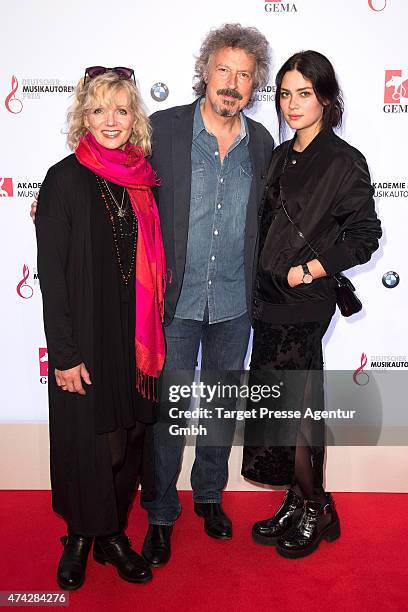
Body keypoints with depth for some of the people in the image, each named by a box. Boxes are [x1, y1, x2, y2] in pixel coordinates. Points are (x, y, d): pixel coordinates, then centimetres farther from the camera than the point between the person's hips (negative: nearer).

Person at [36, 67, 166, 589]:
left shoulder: (143, 179, 6)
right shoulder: (65, 180, -9)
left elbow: (152, 265, 11)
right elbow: (51, 273, -11)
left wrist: (152, 338, 8)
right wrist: (64, 354, -13)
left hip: (136, 339, 5)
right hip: (85, 340, -4)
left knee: (129, 437, 13)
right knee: (86, 439, 9)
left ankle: (113, 533, 34)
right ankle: (80, 537, 33)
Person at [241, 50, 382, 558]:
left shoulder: (344, 161, -8)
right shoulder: (281, 157, 13)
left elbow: (365, 236, -9)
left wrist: (309, 270, -13)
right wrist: (262, 286, 10)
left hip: (304, 305, -7)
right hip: (270, 301, 7)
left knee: (296, 407, 2)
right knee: (276, 405, 12)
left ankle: (316, 511, 24)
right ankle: (296, 503, 29)